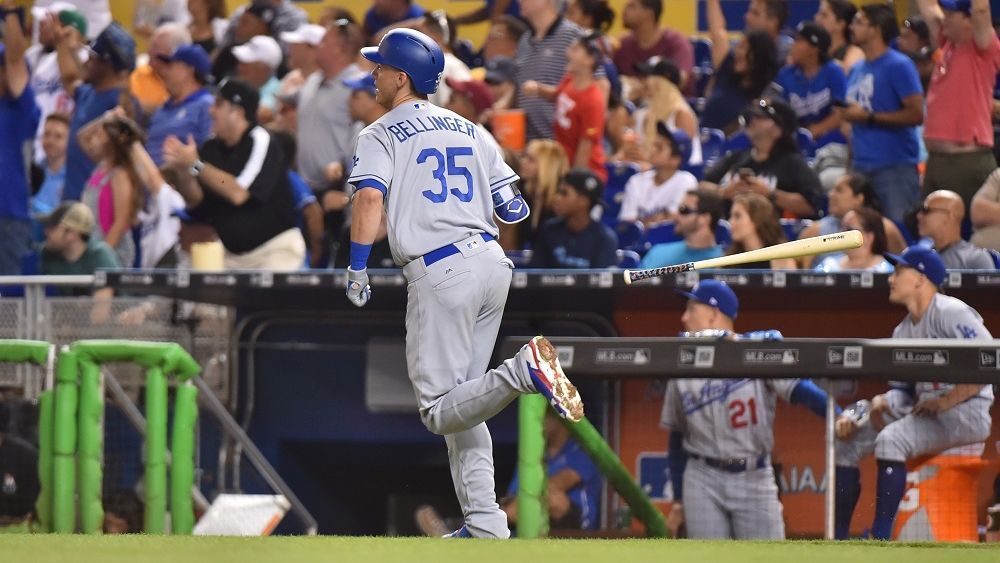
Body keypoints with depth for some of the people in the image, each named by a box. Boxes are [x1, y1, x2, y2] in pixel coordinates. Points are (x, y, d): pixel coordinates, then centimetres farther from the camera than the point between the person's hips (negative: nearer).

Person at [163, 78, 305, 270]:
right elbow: (194, 201, 5)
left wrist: (196, 165, -19)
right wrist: (182, 169, -13)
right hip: (230, 253, 6)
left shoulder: (261, 142, -11)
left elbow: (238, 193, -22)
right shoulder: (212, 148, 6)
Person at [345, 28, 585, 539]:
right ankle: (484, 524, 8)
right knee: (461, 402, 15)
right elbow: (513, 210, 13)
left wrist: (357, 269, -13)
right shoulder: (469, 130, 18)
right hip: (493, 263, 7)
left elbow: (369, 197, -16)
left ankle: (522, 371, -31)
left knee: (439, 411, -6)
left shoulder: (381, 135, 1)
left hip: (439, 271, -7)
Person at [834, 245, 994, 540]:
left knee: (891, 439, -31)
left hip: (966, 412, -9)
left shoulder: (951, 313, -13)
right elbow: (904, 389, 15)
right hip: (922, 410, 9)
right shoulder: (903, 331, 16)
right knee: (846, 437, 2)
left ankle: (880, 537, -30)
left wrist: (946, 402, -22)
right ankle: (838, 538, 2)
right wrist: (883, 403, -8)